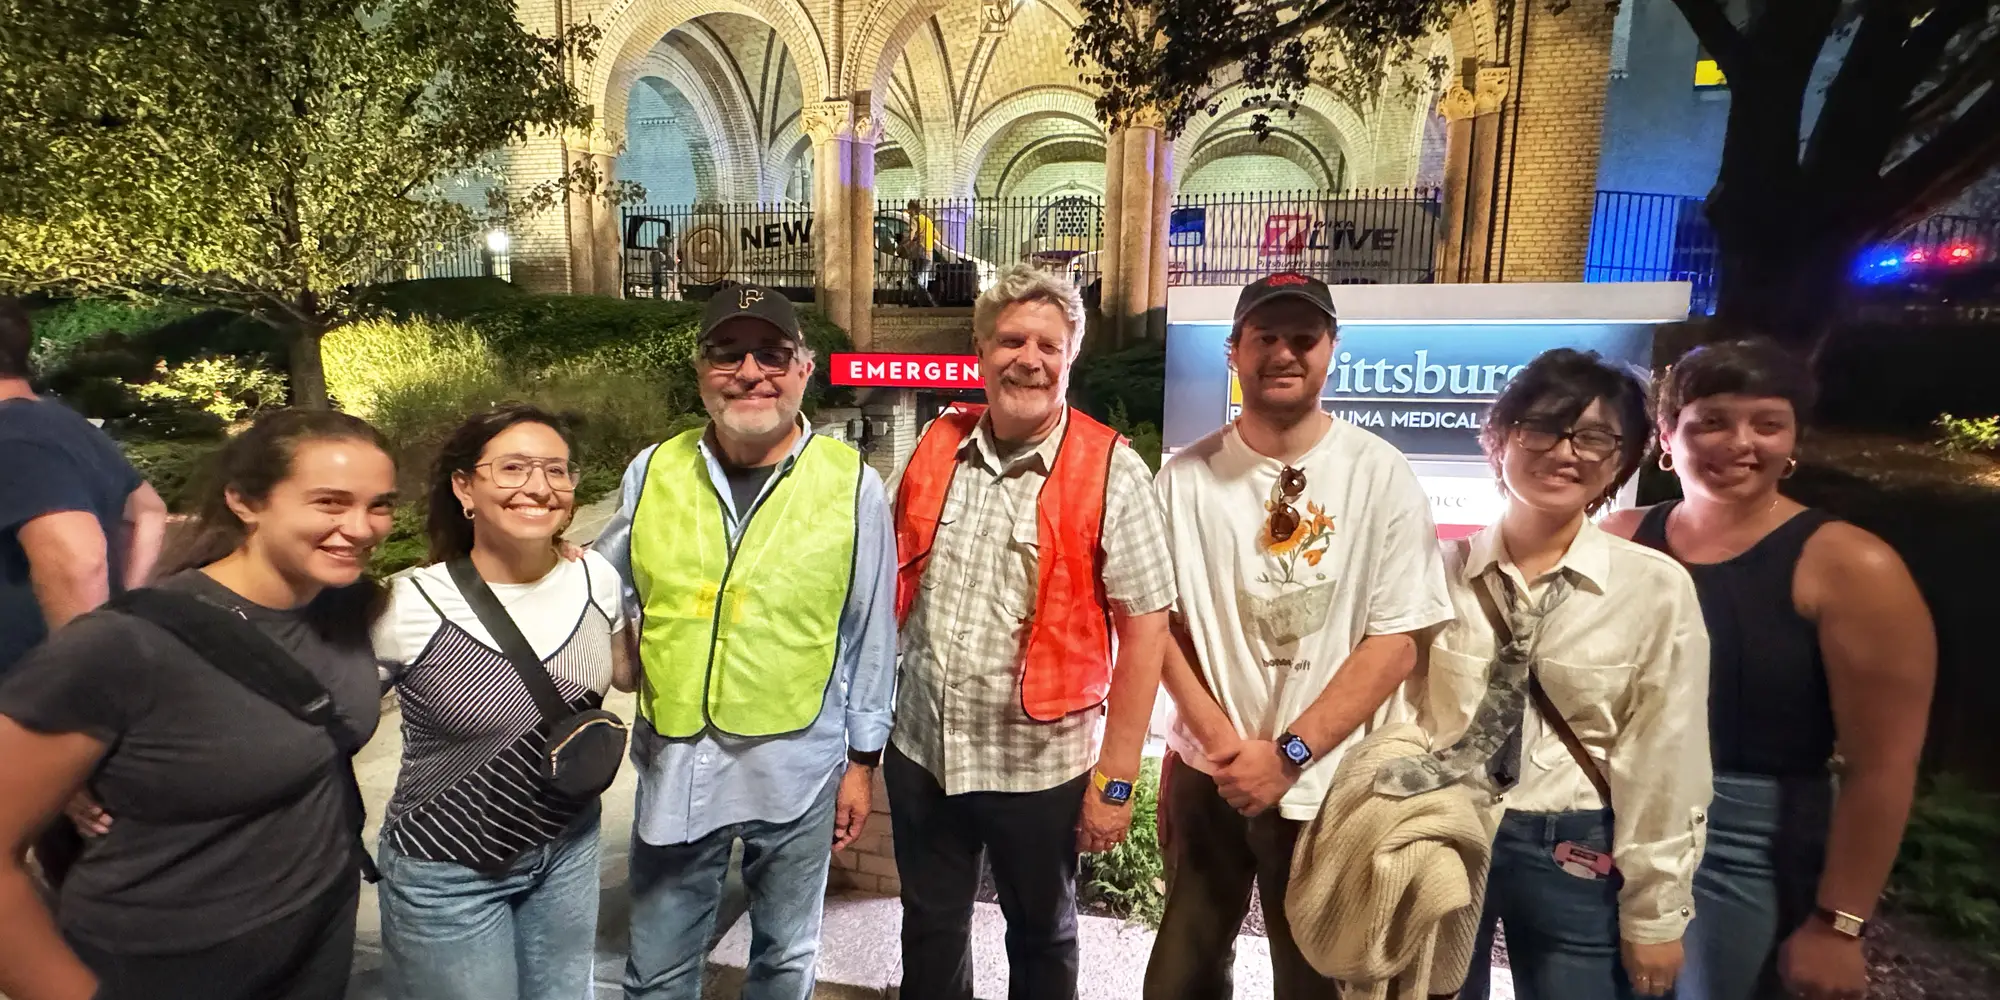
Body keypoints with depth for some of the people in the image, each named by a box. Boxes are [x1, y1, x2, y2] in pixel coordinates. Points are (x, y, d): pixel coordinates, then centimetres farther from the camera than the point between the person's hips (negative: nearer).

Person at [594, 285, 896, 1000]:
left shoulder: (852, 485, -9)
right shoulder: (653, 472, -3)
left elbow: (871, 636, -2)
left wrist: (862, 760, 1)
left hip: (797, 769, -1)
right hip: (674, 764, 2)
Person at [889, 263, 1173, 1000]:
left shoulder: (1110, 473, -14)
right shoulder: (935, 449, -1)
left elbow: (1143, 629, -13)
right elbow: (890, 586, 9)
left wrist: (1115, 778, -12)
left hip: (1040, 764, -3)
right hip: (920, 747, 4)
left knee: (1041, 936, 21)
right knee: (929, 927, 22)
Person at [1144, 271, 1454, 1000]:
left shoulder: (1382, 476, -7)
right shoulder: (1187, 477, -3)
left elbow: (1397, 639, -8)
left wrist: (1289, 753, -13)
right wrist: (1221, 739, -10)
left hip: (1329, 783, -1)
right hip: (1208, 773, 1)